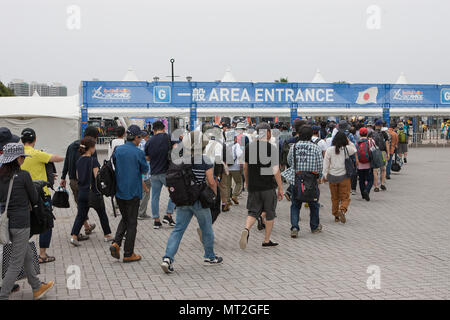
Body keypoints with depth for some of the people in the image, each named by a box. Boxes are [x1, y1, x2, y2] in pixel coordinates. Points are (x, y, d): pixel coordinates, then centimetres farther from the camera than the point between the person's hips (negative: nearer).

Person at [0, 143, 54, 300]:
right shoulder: (23, 175, -15)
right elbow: (34, 199, -4)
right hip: (20, 223, -7)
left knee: (28, 256, 22)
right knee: (16, 264, 2)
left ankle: (37, 288, 36)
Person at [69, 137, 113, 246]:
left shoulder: (79, 160, 6)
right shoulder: (93, 160, -14)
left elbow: (77, 177, 12)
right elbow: (97, 177, -17)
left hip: (82, 192, 5)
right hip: (93, 192, -5)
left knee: (81, 215, 7)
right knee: (102, 214, 13)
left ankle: (74, 236, -7)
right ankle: (107, 235, 24)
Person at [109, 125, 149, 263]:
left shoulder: (118, 150, 1)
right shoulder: (138, 153, -14)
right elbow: (145, 170, -2)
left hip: (119, 191, 5)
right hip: (133, 192, -5)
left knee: (125, 218, 21)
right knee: (132, 223, 5)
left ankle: (116, 243, 2)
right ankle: (128, 254, 9)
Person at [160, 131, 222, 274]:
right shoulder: (205, 160, -12)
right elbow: (211, 182, -12)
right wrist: (215, 193, 6)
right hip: (199, 200, -4)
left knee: (178, 229, 5)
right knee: (206, 229, 15)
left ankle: (168, 258, -8)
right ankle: (209, 257, 30)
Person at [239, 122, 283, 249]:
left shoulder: (249, 147, 3)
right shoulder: (272, 148, -11)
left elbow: (245, 166, 12)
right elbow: (276, 171, -15)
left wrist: (247, 182, 27)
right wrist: (280, 188, -7)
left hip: (253, 186, 4)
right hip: (268, 186, -3)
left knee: (253, 212, 8)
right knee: (270, 214, 12)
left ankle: (246, 230, -21)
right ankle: (267, 241, 19)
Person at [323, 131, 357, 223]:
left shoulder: (329, 150, -7)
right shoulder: (347, 149, -9)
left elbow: (326, 164, -2)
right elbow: (355, 150, 14)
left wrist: (325, 175, 7)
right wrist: (349, 142, 14)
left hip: (332, 177, 2)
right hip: (344, 176, -2)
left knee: (335, 198, 15)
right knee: (345, 197, 5)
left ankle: (336, 216, 20)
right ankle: (342, 210, -21)